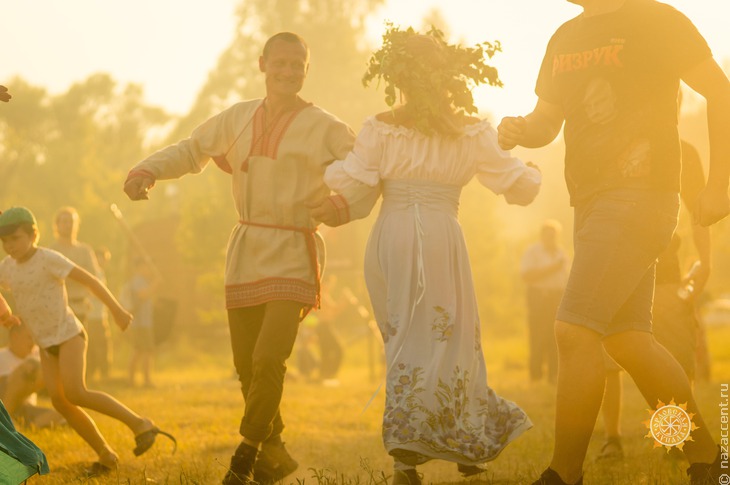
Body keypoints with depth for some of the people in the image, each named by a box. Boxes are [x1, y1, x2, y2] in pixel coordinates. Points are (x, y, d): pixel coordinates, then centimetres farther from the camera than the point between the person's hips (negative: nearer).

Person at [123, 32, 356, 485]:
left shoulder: (324, 128, -4)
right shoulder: (238, 119, 9)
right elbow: (190, 151, 18)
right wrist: (148, 170, 0)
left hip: (293, 254, -5)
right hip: (246, 251, 5)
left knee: (268, 359, -18)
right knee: (246, 366, 8)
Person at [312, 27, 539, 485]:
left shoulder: (380, 129, 1)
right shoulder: (473, 134, 3)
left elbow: (354, 190, -4)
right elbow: (519, 186, 7)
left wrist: (332, 168, 16)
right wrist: (530, 170, 29)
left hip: (391, 239, 2)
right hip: (442, 240, -2)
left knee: (406, 339, 12)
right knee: (446, 338, 4)